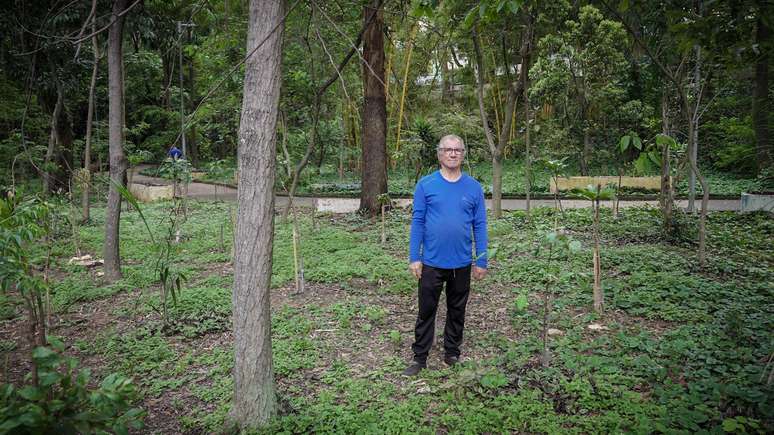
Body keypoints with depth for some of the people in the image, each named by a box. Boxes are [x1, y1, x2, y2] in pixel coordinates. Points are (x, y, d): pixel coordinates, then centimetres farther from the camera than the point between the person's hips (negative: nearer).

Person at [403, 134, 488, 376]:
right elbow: (417, 222, -3)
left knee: (457, 311, 15)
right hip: (431, 263, -1)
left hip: (462, 264, 2)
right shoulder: (426, 185, -4)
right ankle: (419, 357, 20)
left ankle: (452, 352, 32)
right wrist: (414, 258, -7)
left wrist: (481, 261, 0)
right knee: (426, 311, 8)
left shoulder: (474, 187, 0)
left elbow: (480, 226, 2)